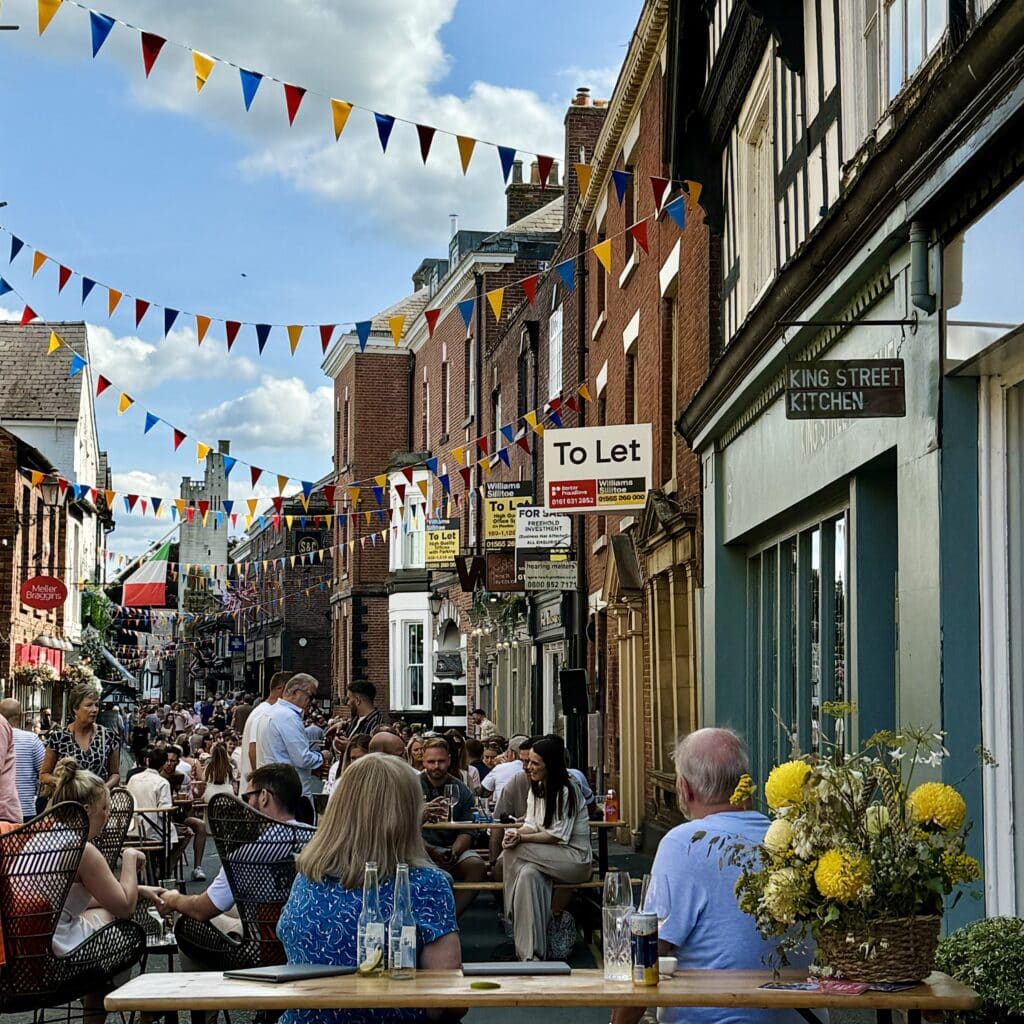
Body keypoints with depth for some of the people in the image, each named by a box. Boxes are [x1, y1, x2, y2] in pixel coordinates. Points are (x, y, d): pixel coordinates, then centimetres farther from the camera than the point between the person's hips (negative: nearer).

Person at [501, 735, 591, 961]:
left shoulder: (566, 791, -13)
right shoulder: (536, 788, 13)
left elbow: (558, 836, -17)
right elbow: (531, 825, 8)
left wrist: (522, 839, -23)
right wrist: (516, 833, -15)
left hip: (576, 859, -7)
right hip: (551, 857, 7)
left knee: (516, 851, -26)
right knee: (528, 873, -28)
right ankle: (531, 951, -31)